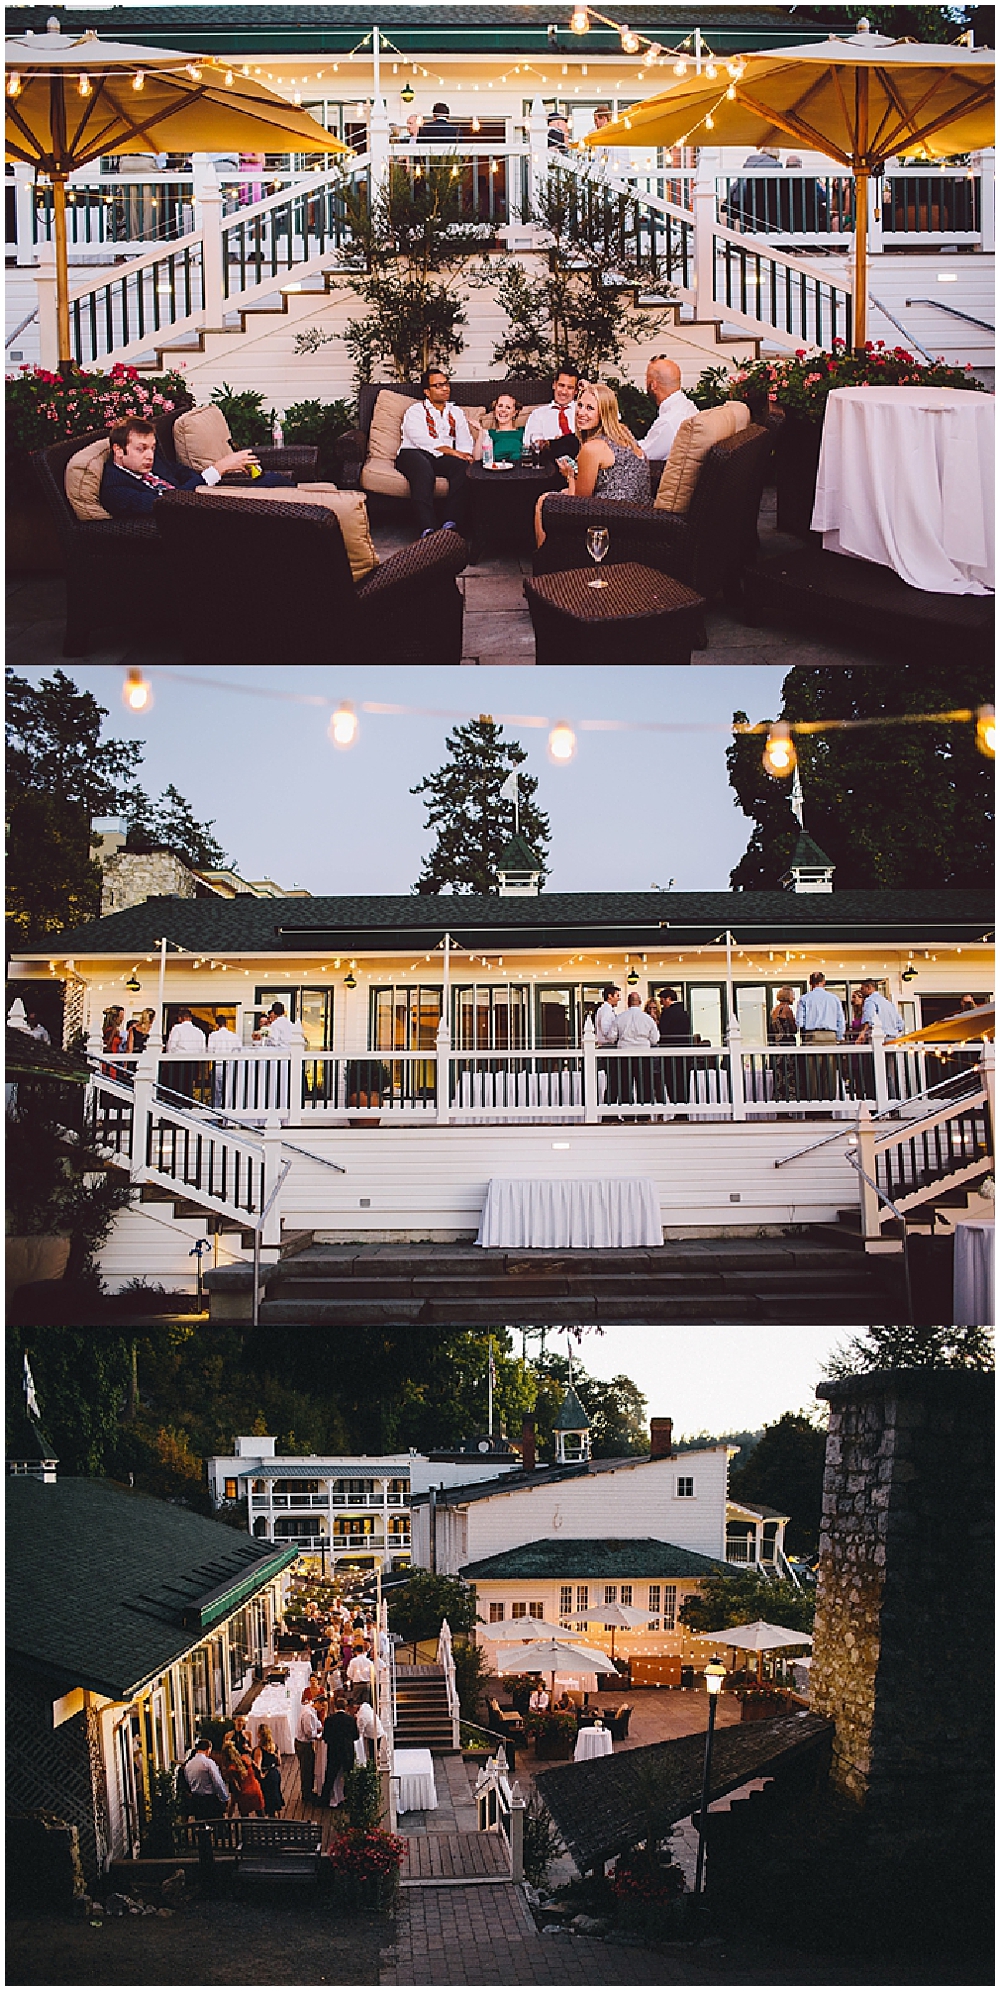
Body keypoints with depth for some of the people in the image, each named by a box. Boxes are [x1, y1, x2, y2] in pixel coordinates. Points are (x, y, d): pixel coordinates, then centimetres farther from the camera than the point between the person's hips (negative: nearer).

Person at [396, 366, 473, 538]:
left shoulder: (455, 412, 26)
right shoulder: (415, 411, 10)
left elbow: (465, 440, 13)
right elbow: (421, 439, -9)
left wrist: (464, 455, -13)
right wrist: (451, 452, -20)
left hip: (443, 459, 4)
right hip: (413, 454, -4)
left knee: (461, 466, -30)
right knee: (423, 470, -39)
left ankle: (452, 524, -42)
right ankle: (427, 529, -52)